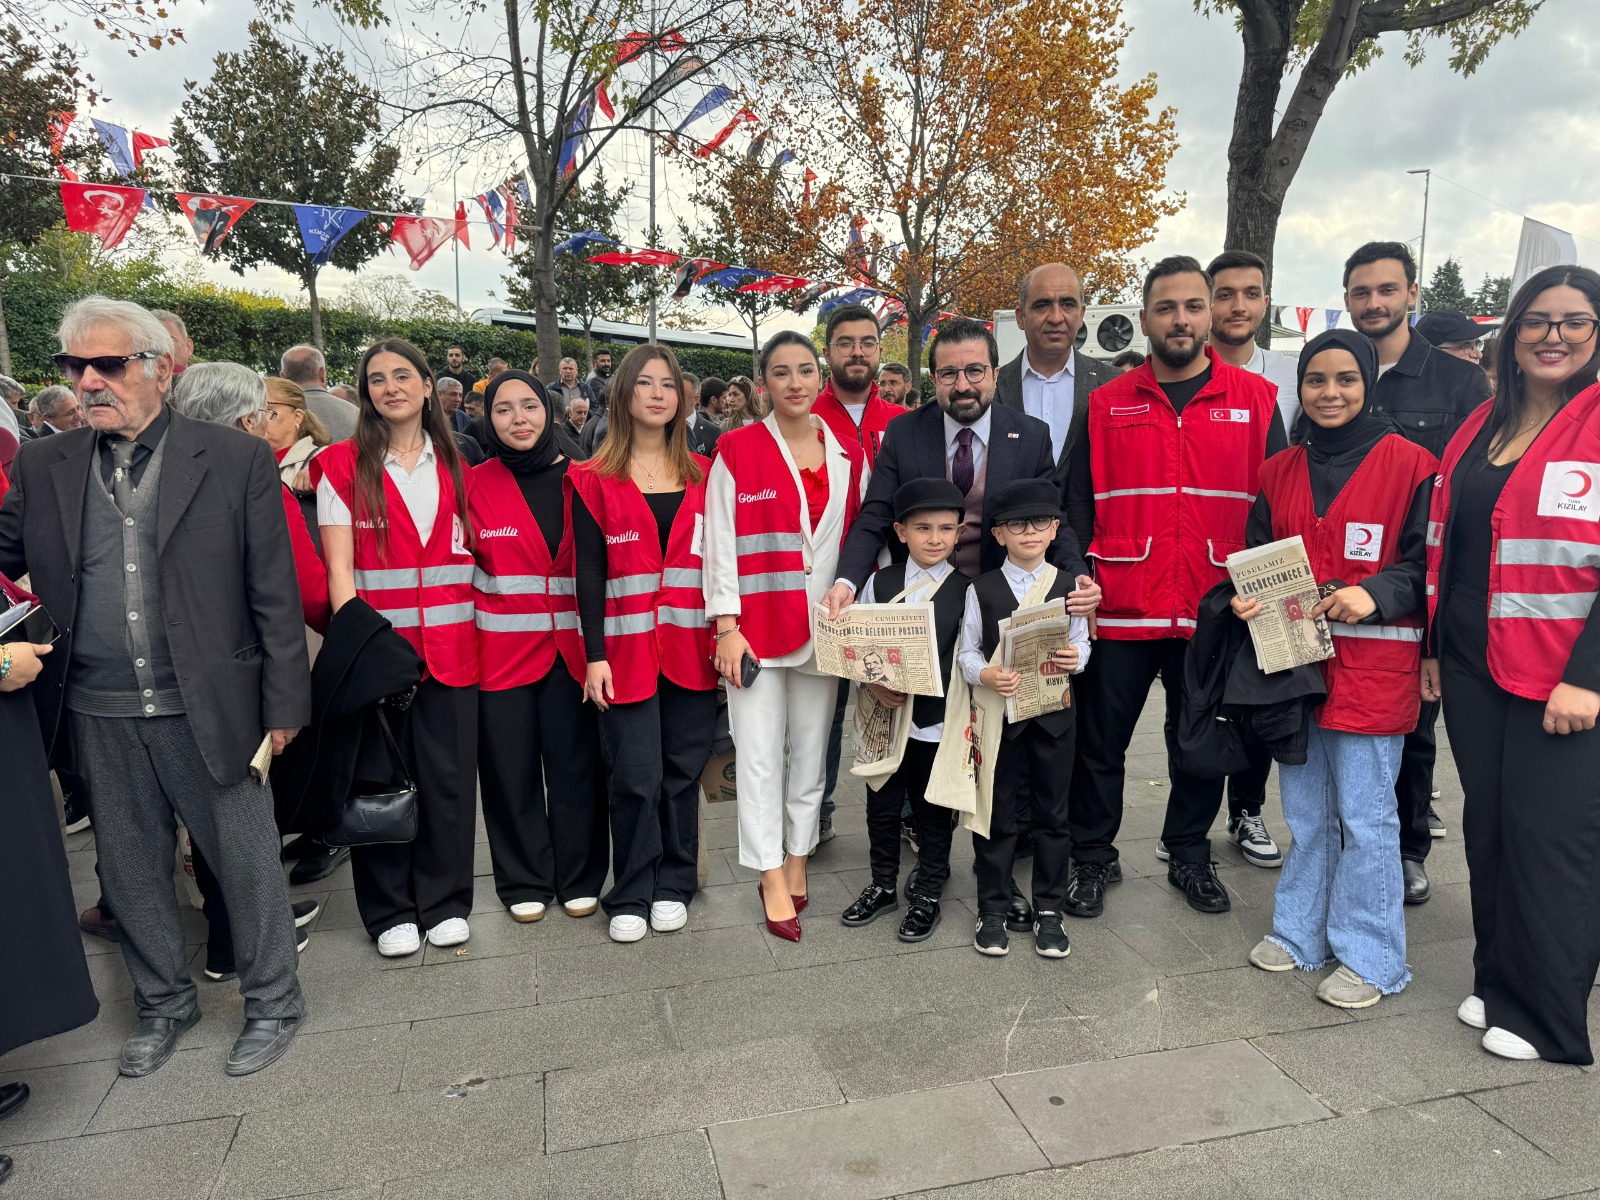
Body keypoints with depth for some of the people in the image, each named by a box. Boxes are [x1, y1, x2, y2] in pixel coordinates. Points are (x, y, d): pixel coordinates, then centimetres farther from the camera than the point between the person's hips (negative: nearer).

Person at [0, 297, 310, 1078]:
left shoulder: (237, 459, -6)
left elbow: (274, 592, -6)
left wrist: (284, 703, -7)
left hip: (208, 709, -4)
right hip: (100, 718, 4)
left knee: (247, 862, 7)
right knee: (130, 871, 18)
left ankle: (272, 1004, 28)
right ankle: (163, 1004, 39)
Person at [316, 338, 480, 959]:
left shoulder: (452, 464, 11)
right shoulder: (343, 464, 1)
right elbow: (338, 567, -4)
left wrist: (483, 629, 4)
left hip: (450, 643, 3)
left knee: (449, 774, 6)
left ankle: (445, 902, 22)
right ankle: (390, 911, 21)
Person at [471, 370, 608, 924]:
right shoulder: (476, 485, 1)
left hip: (571, 647, 1)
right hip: (502, 650, 0)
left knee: (576, 764, 6)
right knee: (511, 768, 6)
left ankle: (579, 878, 24)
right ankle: (524, 883, 25)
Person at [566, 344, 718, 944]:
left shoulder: (702, 474, 10)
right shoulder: (594, 479, 2)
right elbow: (589, 572, -2)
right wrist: (595, 654, -8)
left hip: (691, 646, 3)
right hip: (628, 648, -2)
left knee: (683, 767, 8)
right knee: (635, 775, -1)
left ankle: (674, 885, 24)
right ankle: (631, 895, 15)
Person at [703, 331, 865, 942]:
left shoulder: (848, 456, 6)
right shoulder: (737, 451, -4)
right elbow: (720, 544, -5)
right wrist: (727, 628, -10)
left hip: (824, 628, 3)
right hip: (757, 627, -3)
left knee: (810, 750, 11)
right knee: (760, 755, 1)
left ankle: (796, 859, 27)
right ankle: (773, 880, 12)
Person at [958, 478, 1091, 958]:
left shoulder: (1068, 586, 4)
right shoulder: (982, 589, -2)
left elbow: (1081, 642, 7)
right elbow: (967, 651, -2)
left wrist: (1076, 658, -16)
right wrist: (986, 675, -22)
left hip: (1055, 712, 2)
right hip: (1000, 712, -1)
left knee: (1052, 813, 10)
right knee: (997, 814, 7)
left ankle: (1048, 909, 24)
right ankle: (993, 910, 21)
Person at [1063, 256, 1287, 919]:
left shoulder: (1256, 399, 3)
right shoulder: (1107, 404, 3)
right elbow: (1078, 504, 3)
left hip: (1214, 612, 1)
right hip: (1119, 611, 0)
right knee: (1100, 741, 9)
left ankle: (1189, 854, 35)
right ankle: (1092, 858, 27)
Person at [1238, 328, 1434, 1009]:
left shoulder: (1410, 463, -4)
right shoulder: (1280, 472, 10)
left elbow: (1429, 562, -5)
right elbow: (1257, 554, 15)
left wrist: (1375, 593, -21)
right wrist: (1248, 597, -4)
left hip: (1372, 665, -5)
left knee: (1365, 814, 1)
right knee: (1306, 811, 15)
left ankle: (1370, 957, 16)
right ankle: (1302, 934, 30)